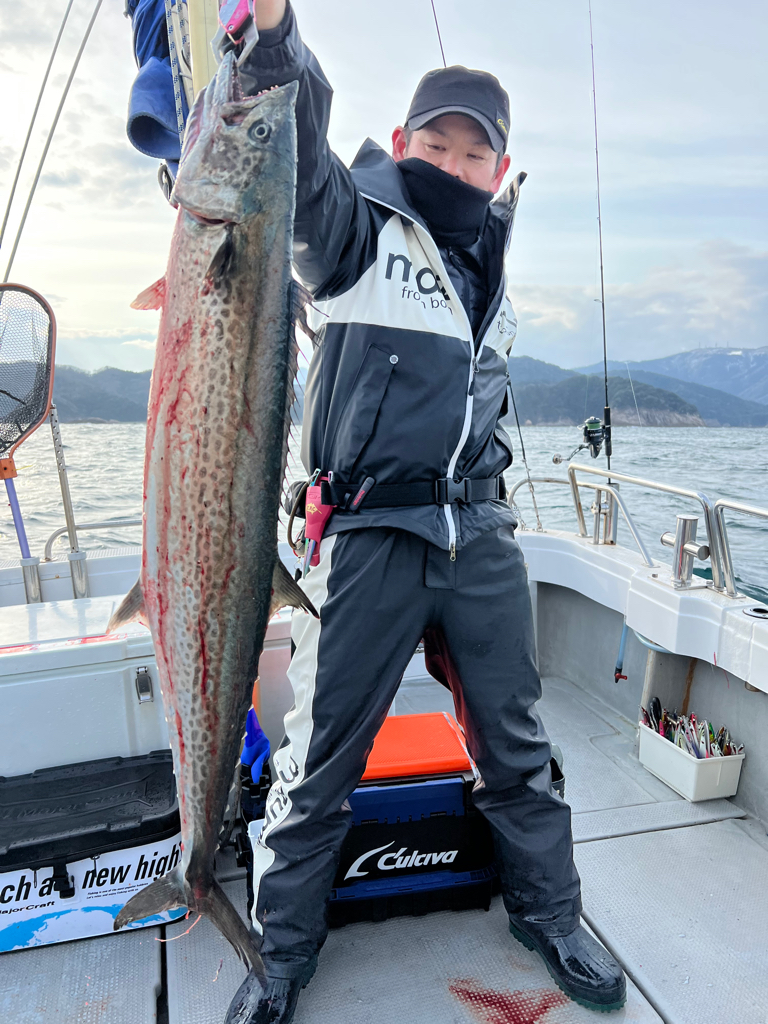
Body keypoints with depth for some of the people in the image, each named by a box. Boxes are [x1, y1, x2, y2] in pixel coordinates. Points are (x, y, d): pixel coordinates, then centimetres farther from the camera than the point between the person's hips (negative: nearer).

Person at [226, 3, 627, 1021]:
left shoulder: (489, 269, 19)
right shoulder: (359, 227, 3)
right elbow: (300, 148, -17)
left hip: (480, 535, 5)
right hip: (367, 536, -4)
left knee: (514, 745, 14)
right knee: (321, 755, 5)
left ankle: (548, 911, 37)